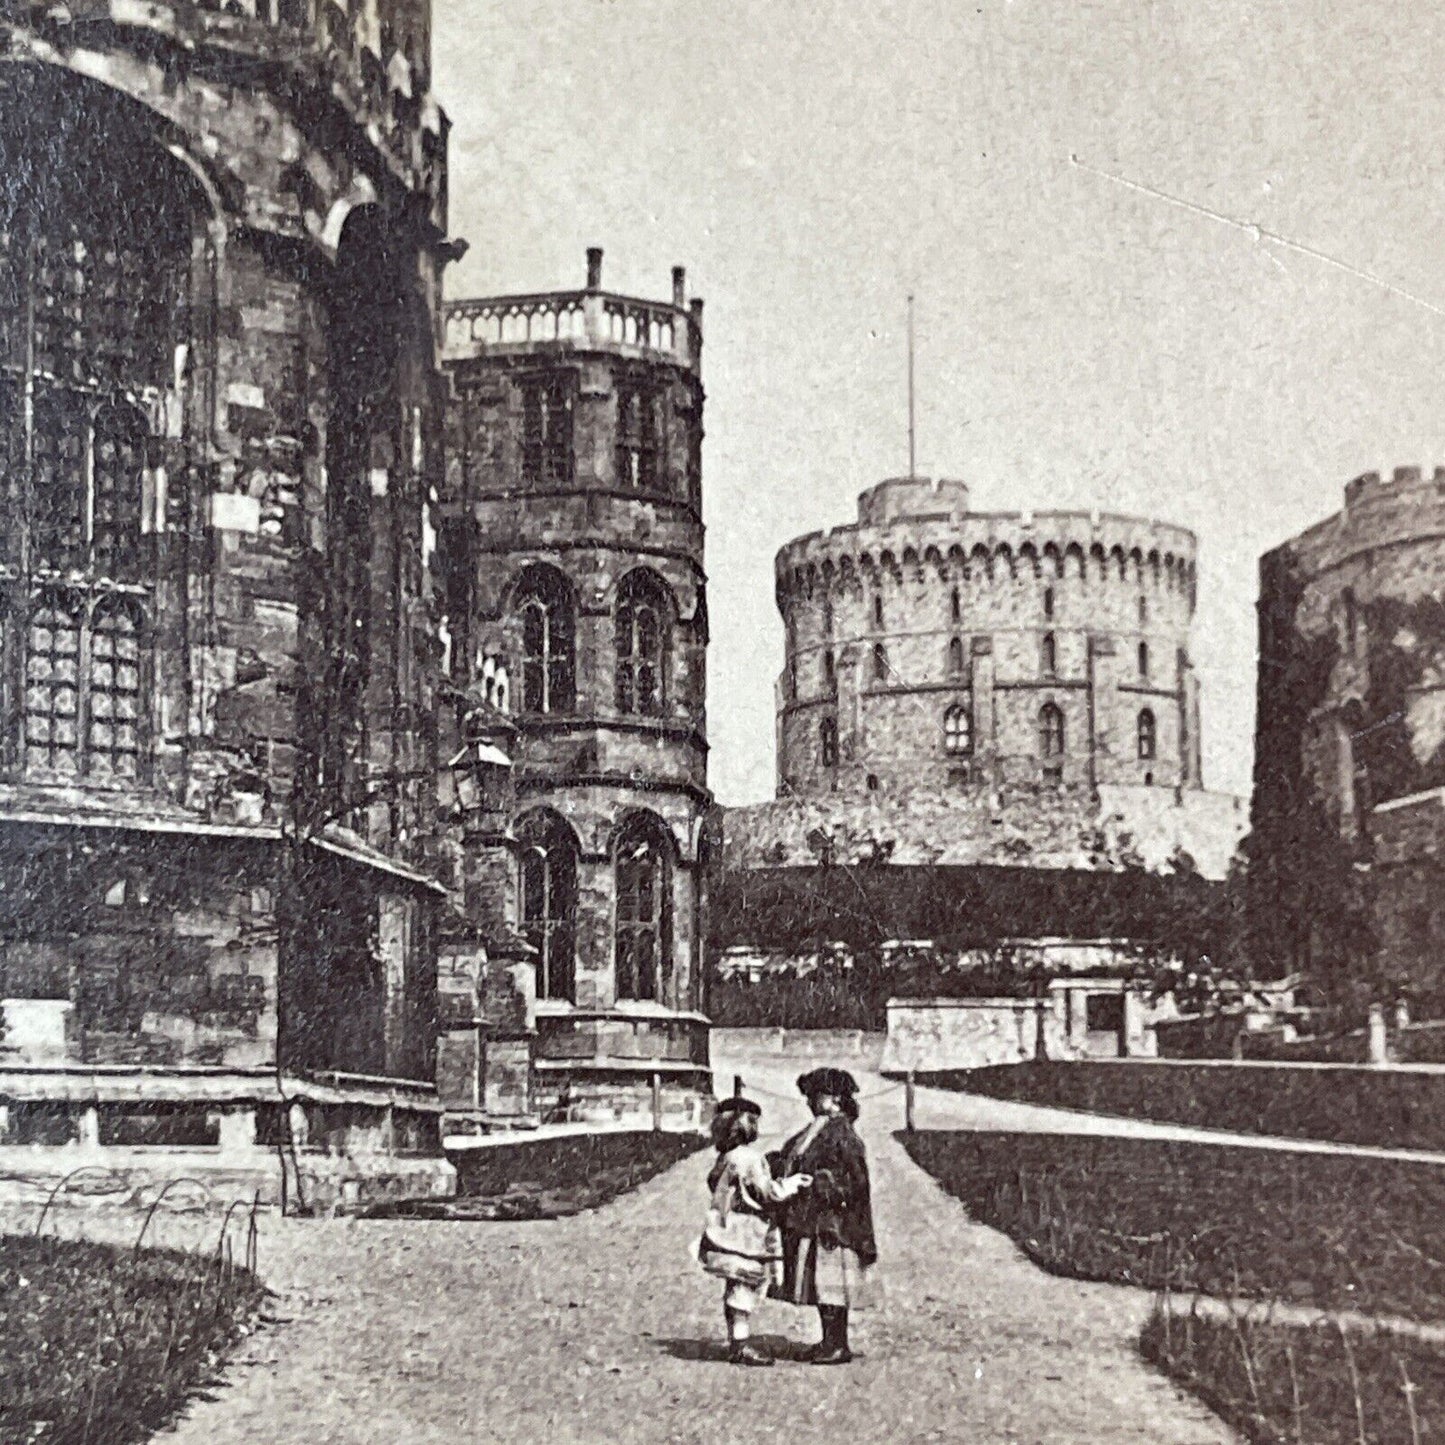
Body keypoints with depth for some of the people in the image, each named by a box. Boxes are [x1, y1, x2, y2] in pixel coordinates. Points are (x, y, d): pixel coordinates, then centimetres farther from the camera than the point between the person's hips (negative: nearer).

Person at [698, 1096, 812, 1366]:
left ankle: (737, 1343, 18)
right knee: (745, 1288, -5)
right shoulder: (749, 1158, -16)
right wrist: (792, 1183, -3)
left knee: (736, 1290, 13)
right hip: (744, 1235, -9)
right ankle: (741, 1346, -3)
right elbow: (766, 1192, -17)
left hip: (728, 1232, 9)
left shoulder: (725, 1158, 12)